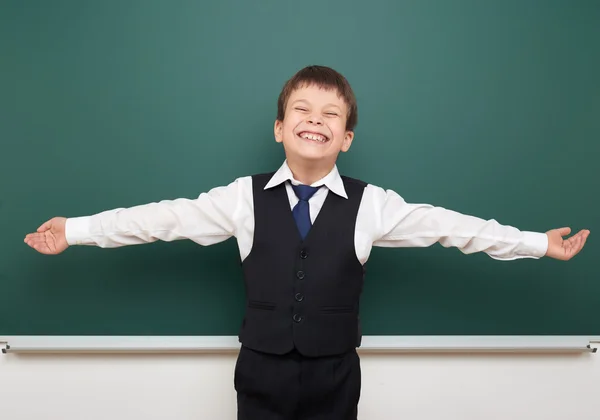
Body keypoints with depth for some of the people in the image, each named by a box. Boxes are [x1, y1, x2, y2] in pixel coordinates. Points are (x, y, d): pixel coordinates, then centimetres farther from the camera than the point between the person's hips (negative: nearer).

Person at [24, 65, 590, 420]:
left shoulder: (371, 204, -5)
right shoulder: (244, 197, -4)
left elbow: (447, 225, -4)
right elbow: (168, 218, -3)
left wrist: (539, 243, -4)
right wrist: (76, 230, -3)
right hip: (260, 373, 0)